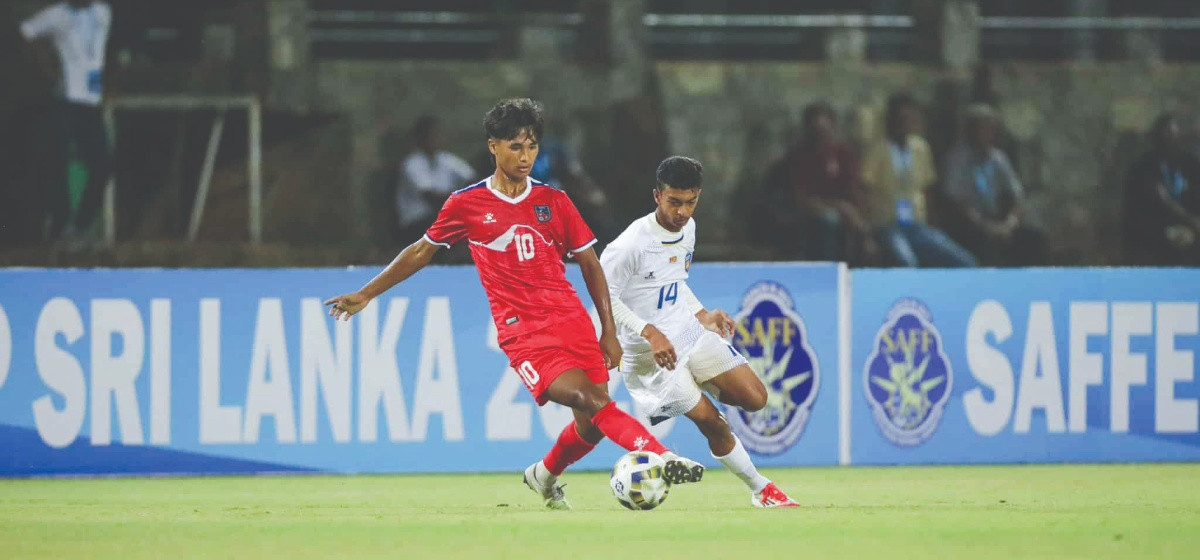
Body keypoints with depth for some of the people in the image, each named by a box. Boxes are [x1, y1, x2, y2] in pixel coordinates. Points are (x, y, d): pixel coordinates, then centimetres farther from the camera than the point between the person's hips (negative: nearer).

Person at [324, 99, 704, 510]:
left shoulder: (553, 201, 11)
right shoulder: (466, 205, 5)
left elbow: (589, 263, 17)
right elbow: (421, 252, 19)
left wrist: (609, 331, 11)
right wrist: (366, 295, 21)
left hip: (572, 322, 4)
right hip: (522, 332, -4)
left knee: (593, 423, -3)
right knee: (589, 400, -26)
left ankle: (545, 476, 27)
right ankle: (662, 459, -36)